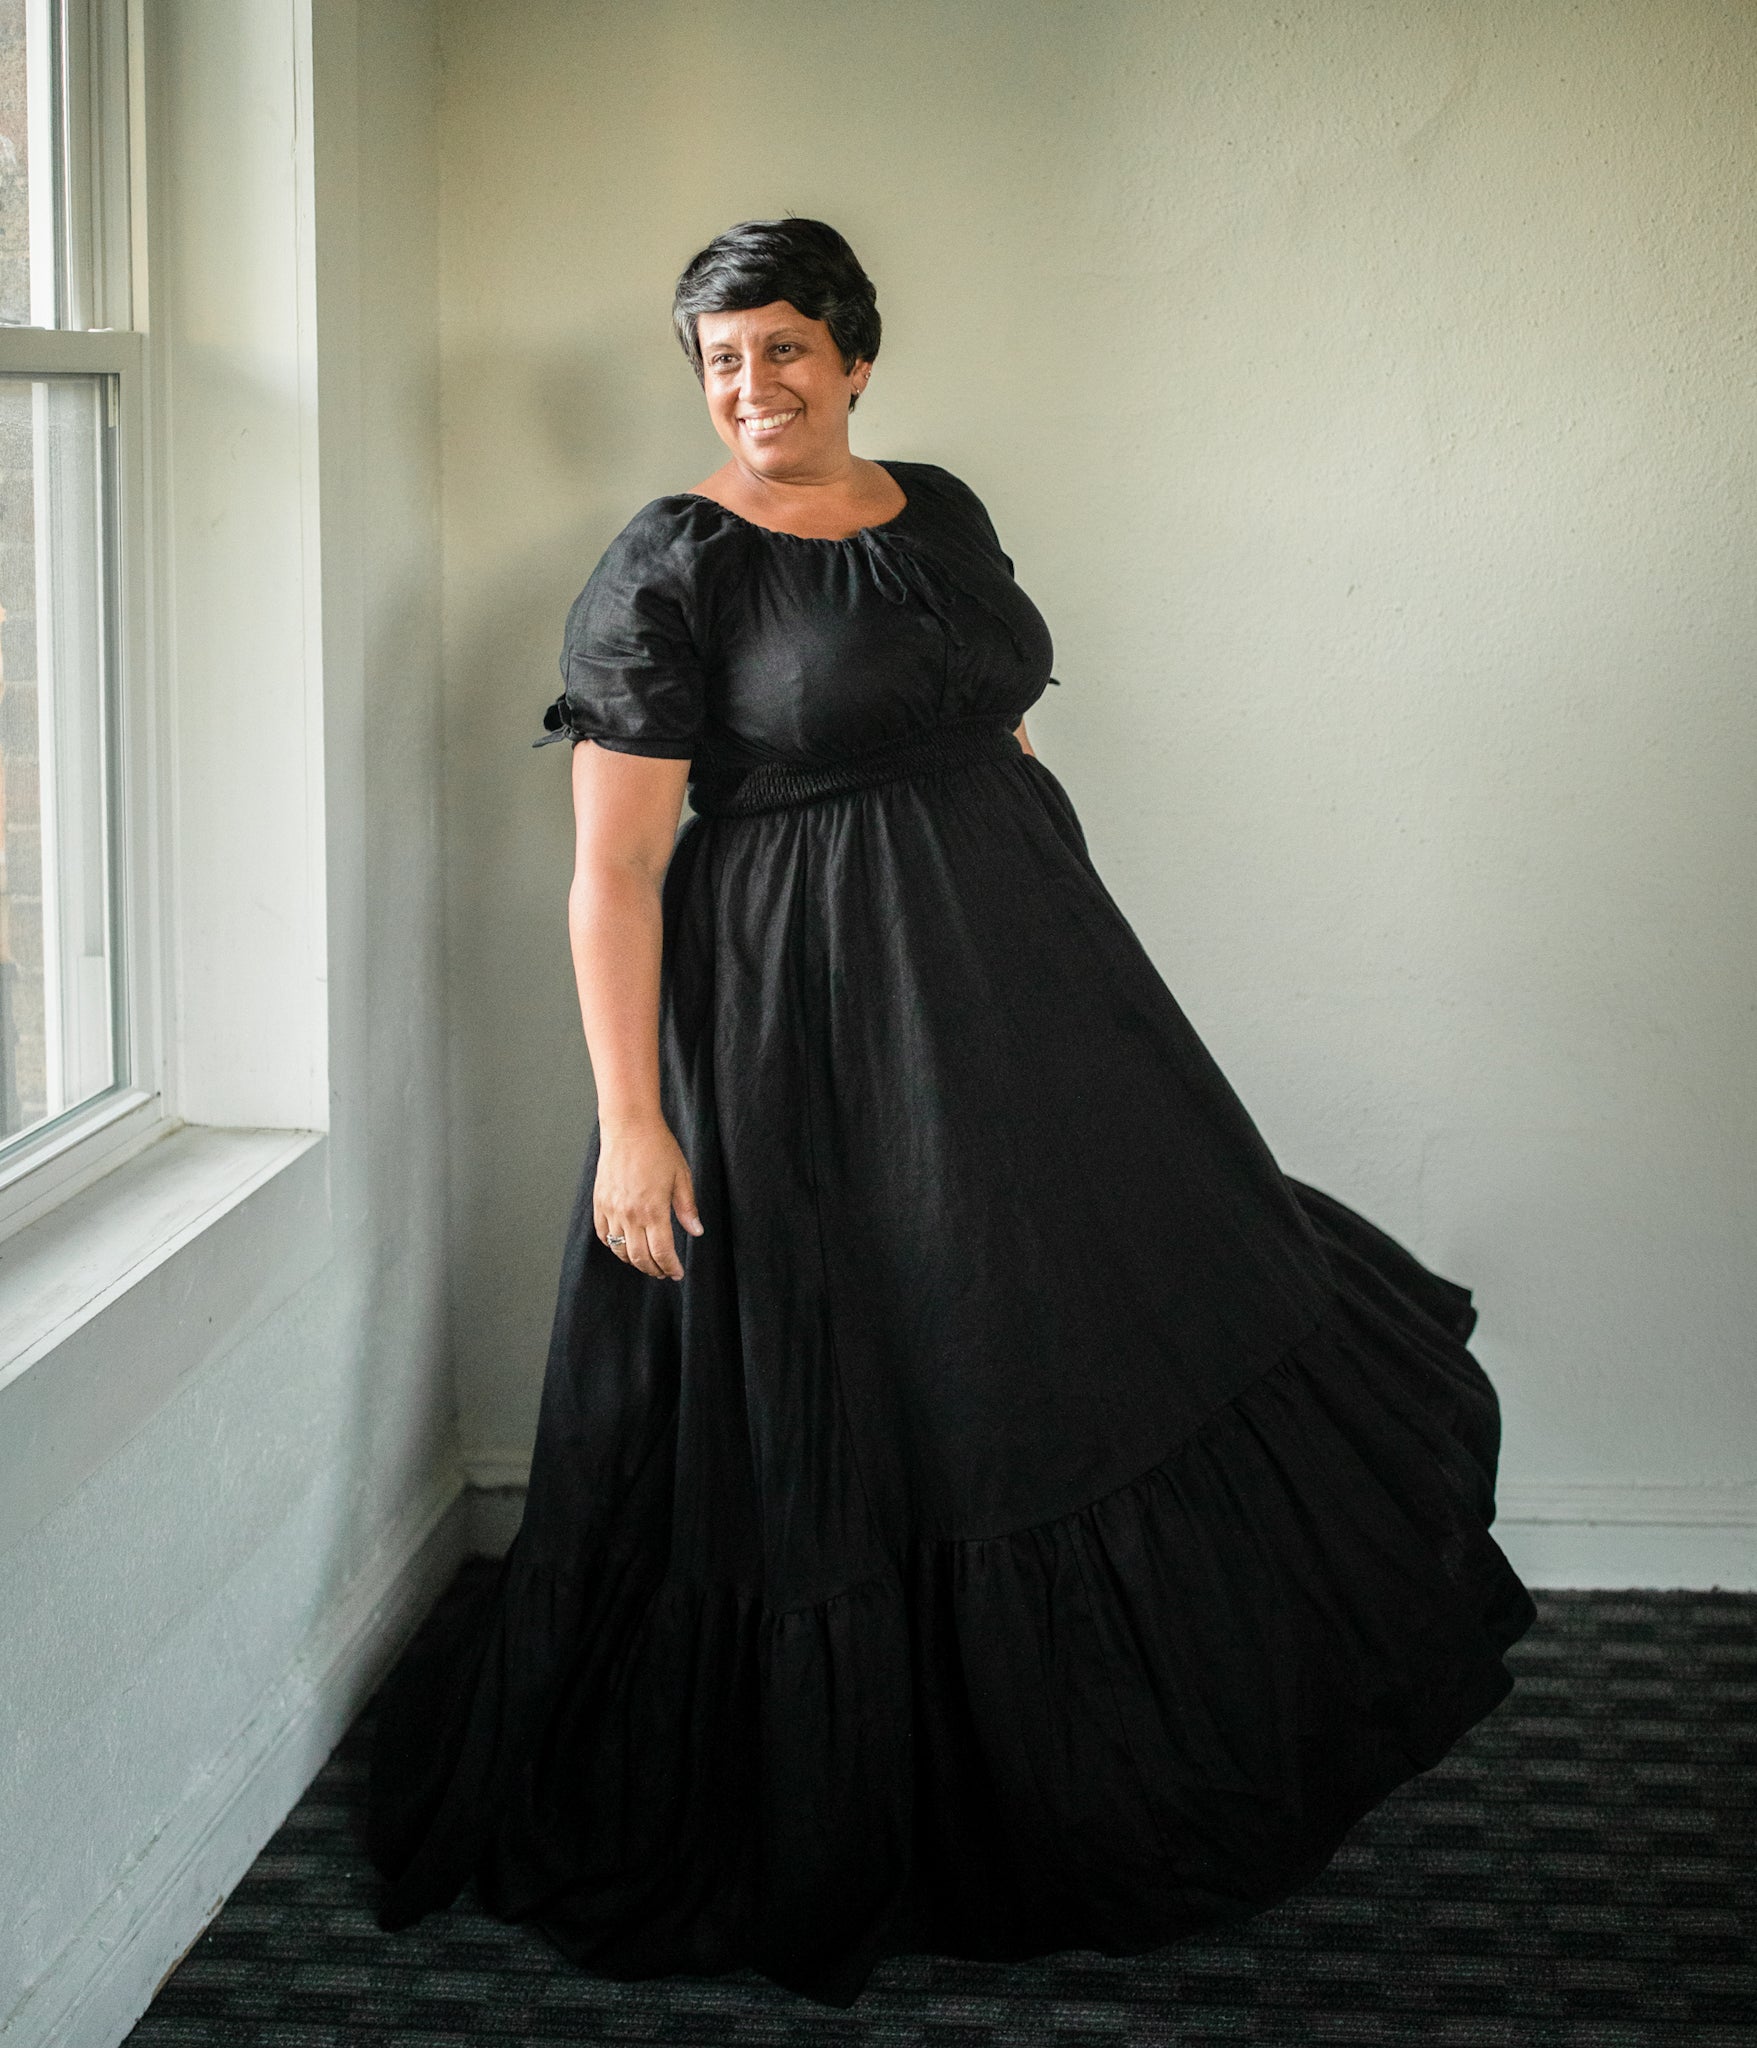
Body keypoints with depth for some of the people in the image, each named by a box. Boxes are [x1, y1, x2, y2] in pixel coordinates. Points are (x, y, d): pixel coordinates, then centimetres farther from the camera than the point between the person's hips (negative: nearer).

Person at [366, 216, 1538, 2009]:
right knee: (840, 1430, 1)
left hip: (1023, 990, 7)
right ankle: (829, 1844, 21)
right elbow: (613, 870, -14)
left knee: (1146, 1324, 14)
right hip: (810, 1036, -7)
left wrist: (1074, 965, 19)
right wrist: (630, 1124, -19)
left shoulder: (942, 514, 9)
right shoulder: (670, 567, -11)